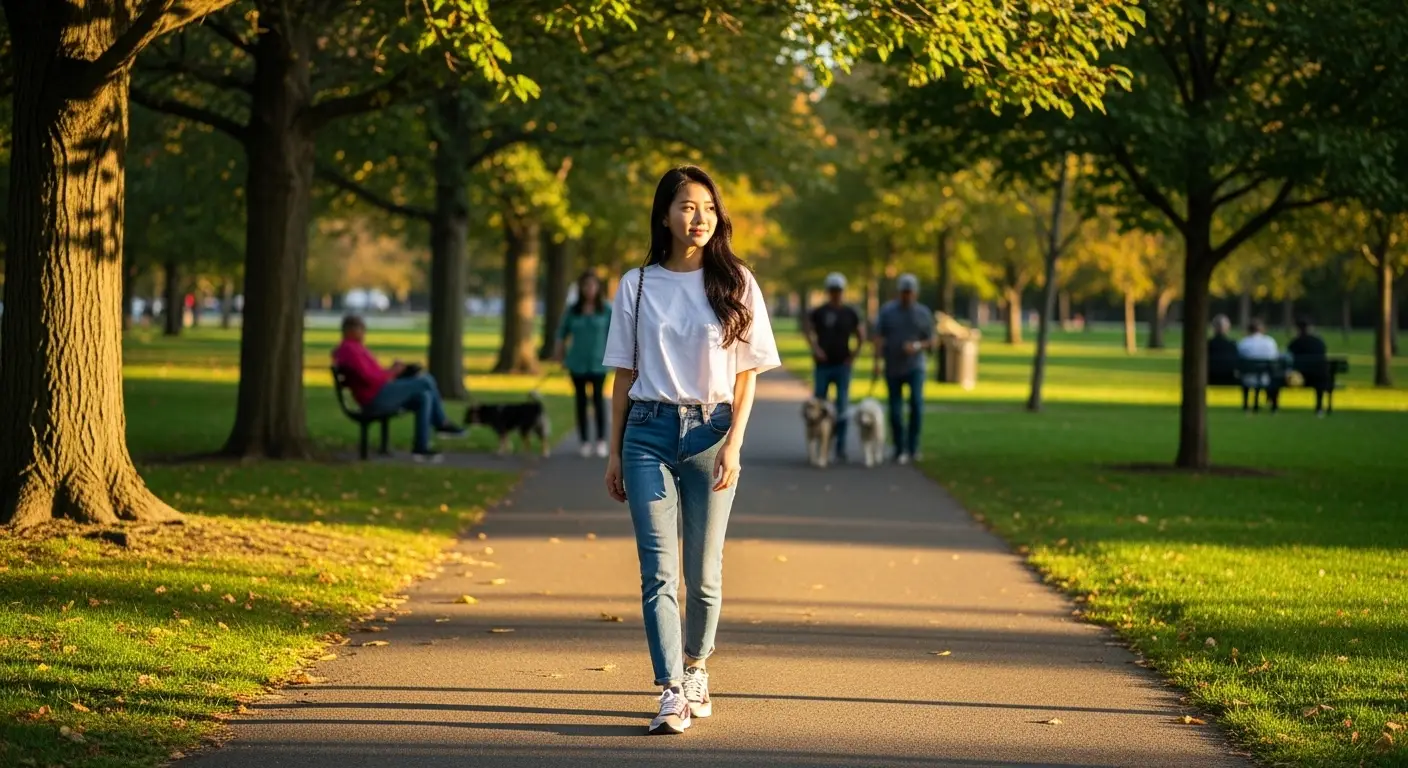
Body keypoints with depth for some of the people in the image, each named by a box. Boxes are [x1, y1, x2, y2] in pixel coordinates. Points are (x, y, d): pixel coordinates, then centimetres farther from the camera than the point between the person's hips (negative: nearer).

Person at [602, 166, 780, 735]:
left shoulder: (735, 282, 4)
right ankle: (672, 695, -12)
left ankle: (694, 667, 29)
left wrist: (733, 444, -7)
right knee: (659, 571, -8)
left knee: (703, 570, 6)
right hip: (649, 431, 0)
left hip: (711, 430, 0)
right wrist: (615, 452, 7)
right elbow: (624, 374, 10)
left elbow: (747, 374, 3)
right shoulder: (638, 285, 6)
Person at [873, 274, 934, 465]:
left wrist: (917, 346, -14)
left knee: (916, 402, -19)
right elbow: (879, 338, -4)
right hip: (893, 368, 1)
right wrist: (877, 362, -16)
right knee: (895, 411, 2)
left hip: (915, 367, -1)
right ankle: (900, 450, 14)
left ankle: (913, 446, -8)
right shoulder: (887, 311, 0)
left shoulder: (924, 313, 2)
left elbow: (931, 342, 6)